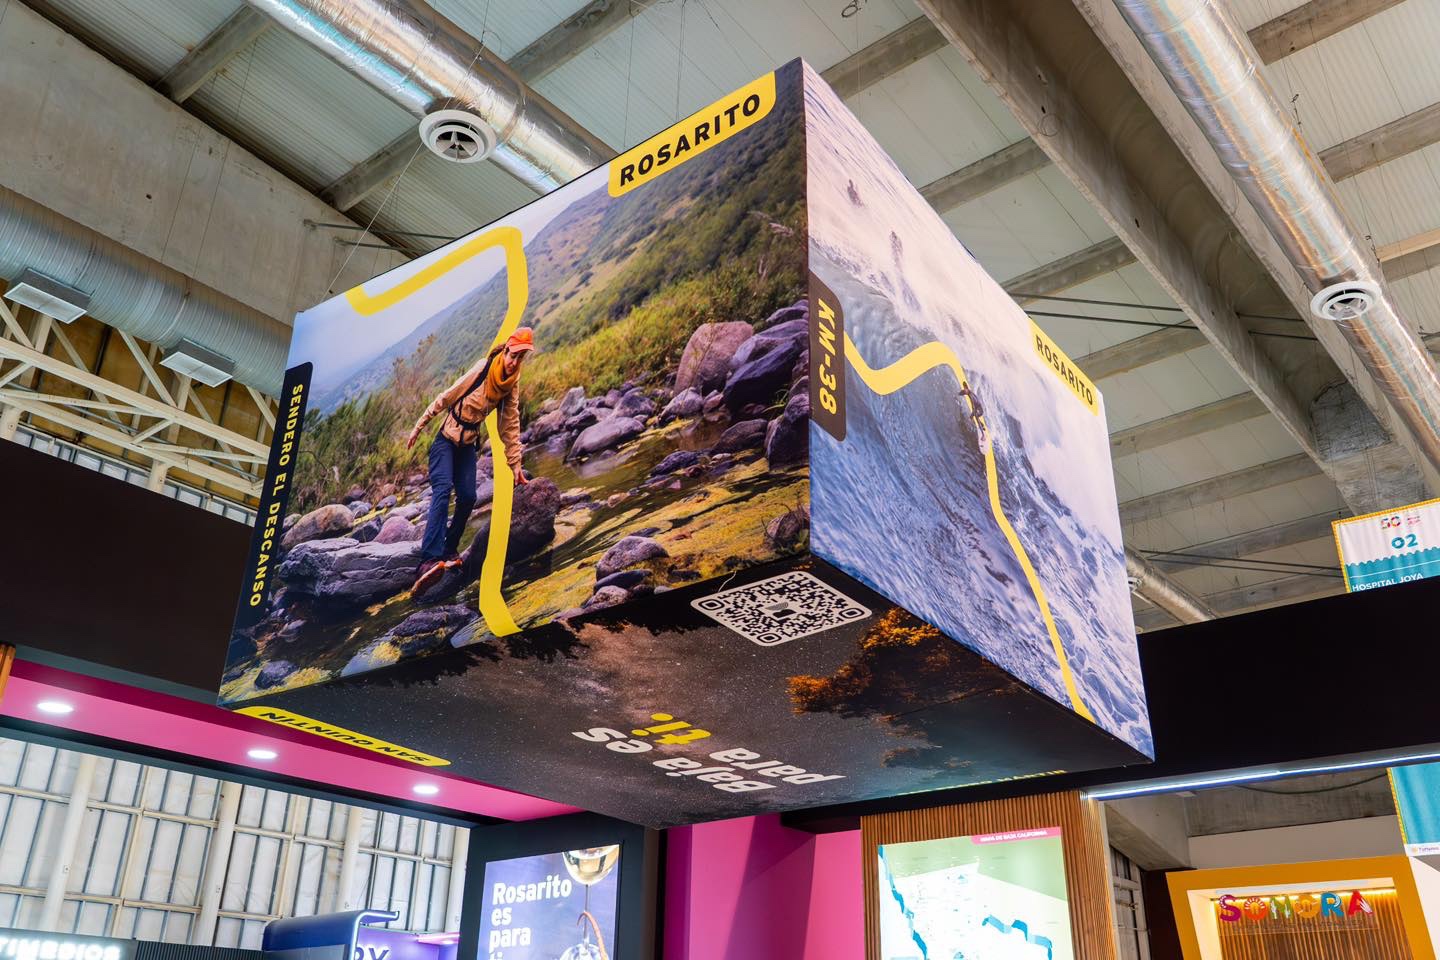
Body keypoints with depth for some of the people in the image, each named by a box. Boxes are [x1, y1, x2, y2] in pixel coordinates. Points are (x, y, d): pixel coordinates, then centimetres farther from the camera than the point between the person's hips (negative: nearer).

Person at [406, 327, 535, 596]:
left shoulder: (512, 386, -3)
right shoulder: (482, 369, -18)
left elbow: (511, 427, 3)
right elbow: (446, 397, -11)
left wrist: (515, 465, 2)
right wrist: (419, 427, -8)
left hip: (469, 444, 5)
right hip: (446, 438, -5)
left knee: (468, 497, -6)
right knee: (443, 491, -22)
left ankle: (450, 550, 16)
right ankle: (430, 561, -35)